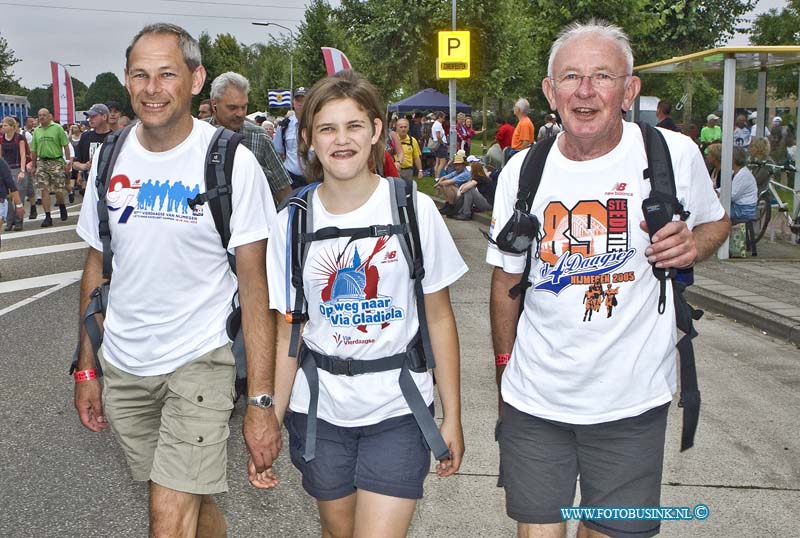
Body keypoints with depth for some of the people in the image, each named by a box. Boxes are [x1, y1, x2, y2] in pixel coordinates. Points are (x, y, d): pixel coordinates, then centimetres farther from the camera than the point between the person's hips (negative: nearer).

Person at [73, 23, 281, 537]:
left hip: (199, 360, -4)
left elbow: (255, 287, -13)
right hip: (122, 365, 5)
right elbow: (97, 268, 11)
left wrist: (262, 401, -17)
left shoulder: (232, 163, -12)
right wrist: (86, 368, 10)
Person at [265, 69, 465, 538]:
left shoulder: (415, 210, -7)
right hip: (319, 411, 2)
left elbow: (439, 319, -2)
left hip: (397, 410, -2)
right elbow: (288, 333, 2)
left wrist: (452, 417, -1)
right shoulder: (292, 222, -2)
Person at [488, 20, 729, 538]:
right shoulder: (522, 171, -1)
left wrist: (694, 244, -11)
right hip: (535, 400, 2)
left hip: (632, 402, -1)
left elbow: (717, 221, 12)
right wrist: (505, 371, 12)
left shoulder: (674, 154, -8)